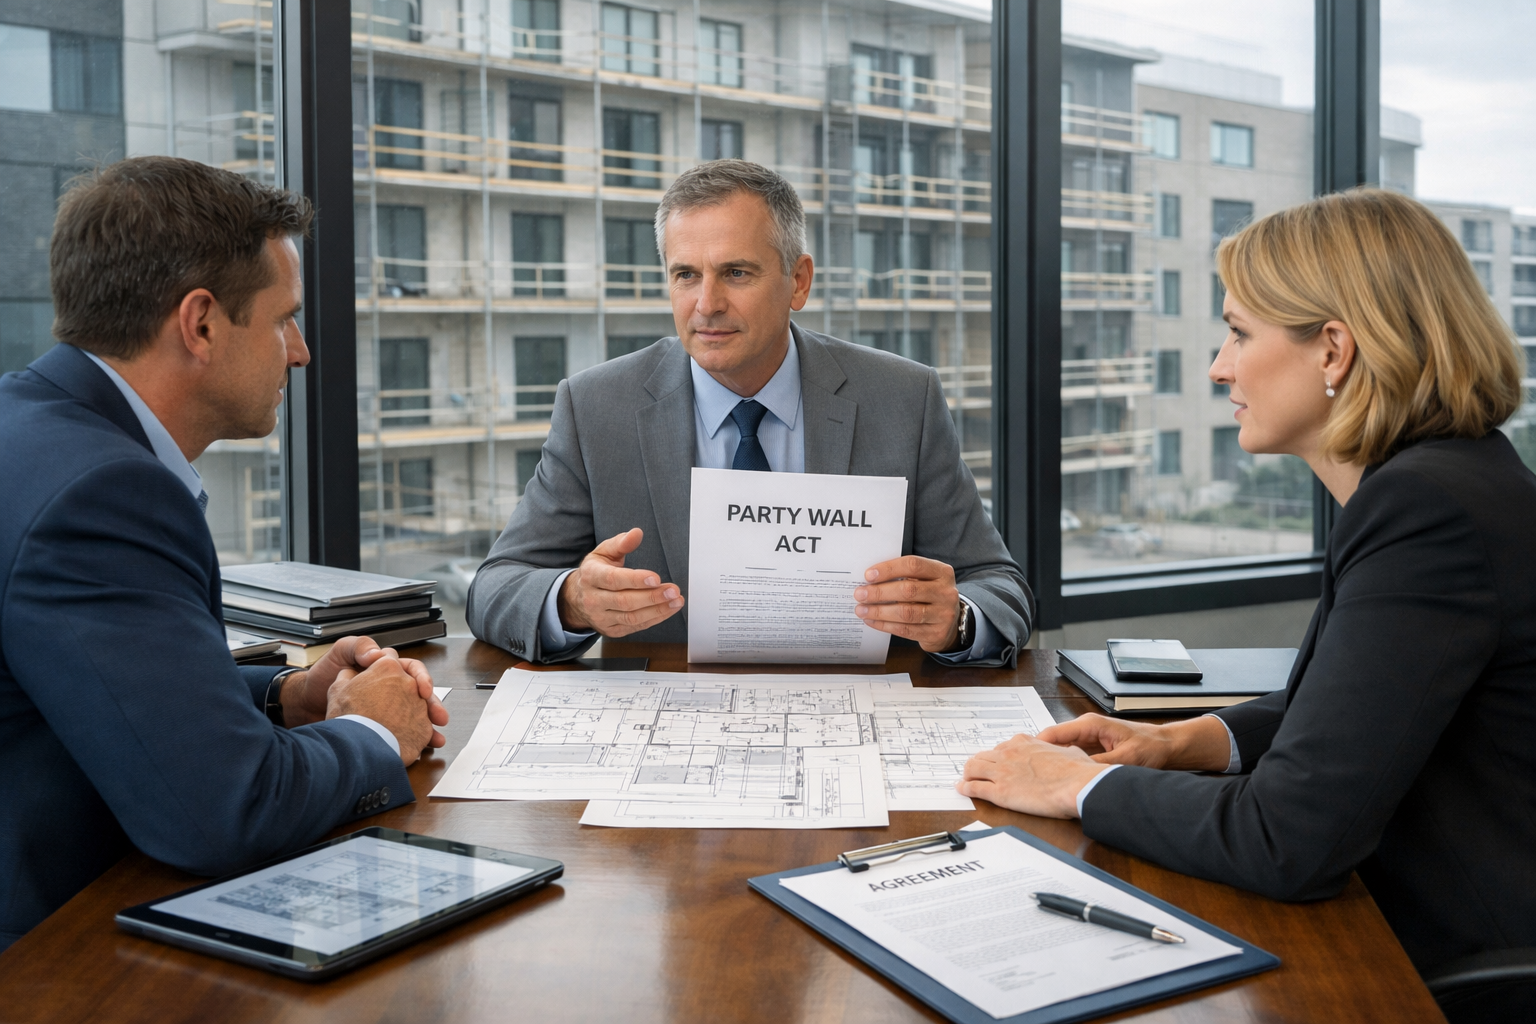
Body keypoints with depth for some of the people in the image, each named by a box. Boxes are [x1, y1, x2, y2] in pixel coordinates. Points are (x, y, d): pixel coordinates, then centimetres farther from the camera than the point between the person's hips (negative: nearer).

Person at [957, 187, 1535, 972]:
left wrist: (1087, 787, -12)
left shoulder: (1428, 511, -25)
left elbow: (1290, 841, -26)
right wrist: (1182, 742, 3)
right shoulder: (1425, 484, 7)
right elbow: (1336, 710, 19)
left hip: (1462, 976, -8)